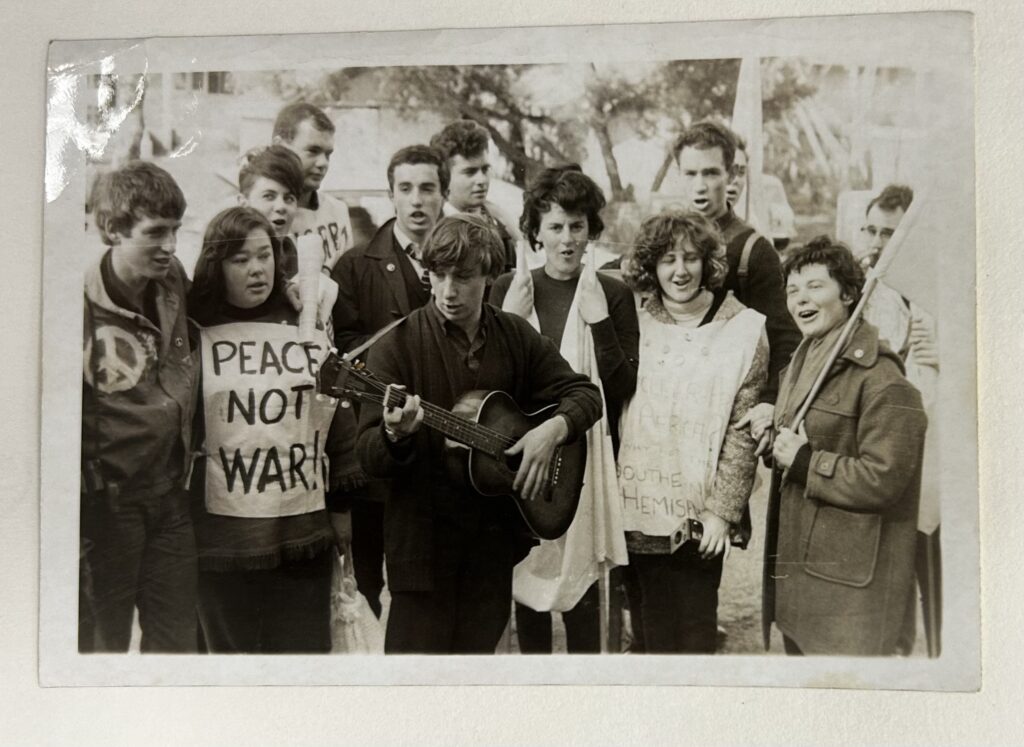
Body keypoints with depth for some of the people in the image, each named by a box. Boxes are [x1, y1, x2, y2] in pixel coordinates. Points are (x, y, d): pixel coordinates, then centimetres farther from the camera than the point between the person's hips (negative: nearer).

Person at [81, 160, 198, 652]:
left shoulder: (176, 283, 2)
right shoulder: (84, 305, -16)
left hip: (170, 496, 5)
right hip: (105, 502, -5)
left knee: (177, 639, 13)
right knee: (103, 641, 8)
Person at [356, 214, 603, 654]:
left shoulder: (516, 337, 4)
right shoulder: (398, 345, -9)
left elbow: (583, 393, 10)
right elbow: (369, 457, -13)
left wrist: (553, 429, -11)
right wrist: (395, 435, -35)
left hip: (496, 537, 4)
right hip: (424, 535, -4)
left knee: (478, 646, 14)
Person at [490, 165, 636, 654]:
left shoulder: (613, 295, 0)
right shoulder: (508, 289, 5)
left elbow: (625, 389, -6)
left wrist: (599, 321, -15)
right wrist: (509, 320, -9)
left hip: (586, 455, -2)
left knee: (580, 583, -1)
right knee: (528, 577, 9)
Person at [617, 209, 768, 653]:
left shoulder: (742, 329, -3)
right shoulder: (637, 324, 7)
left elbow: (742, 431, -6)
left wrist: (722, 511, -11)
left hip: (699, 517, -3)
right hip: (640, 508, 3)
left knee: (695, 633, 3)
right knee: (654, 632, 11)